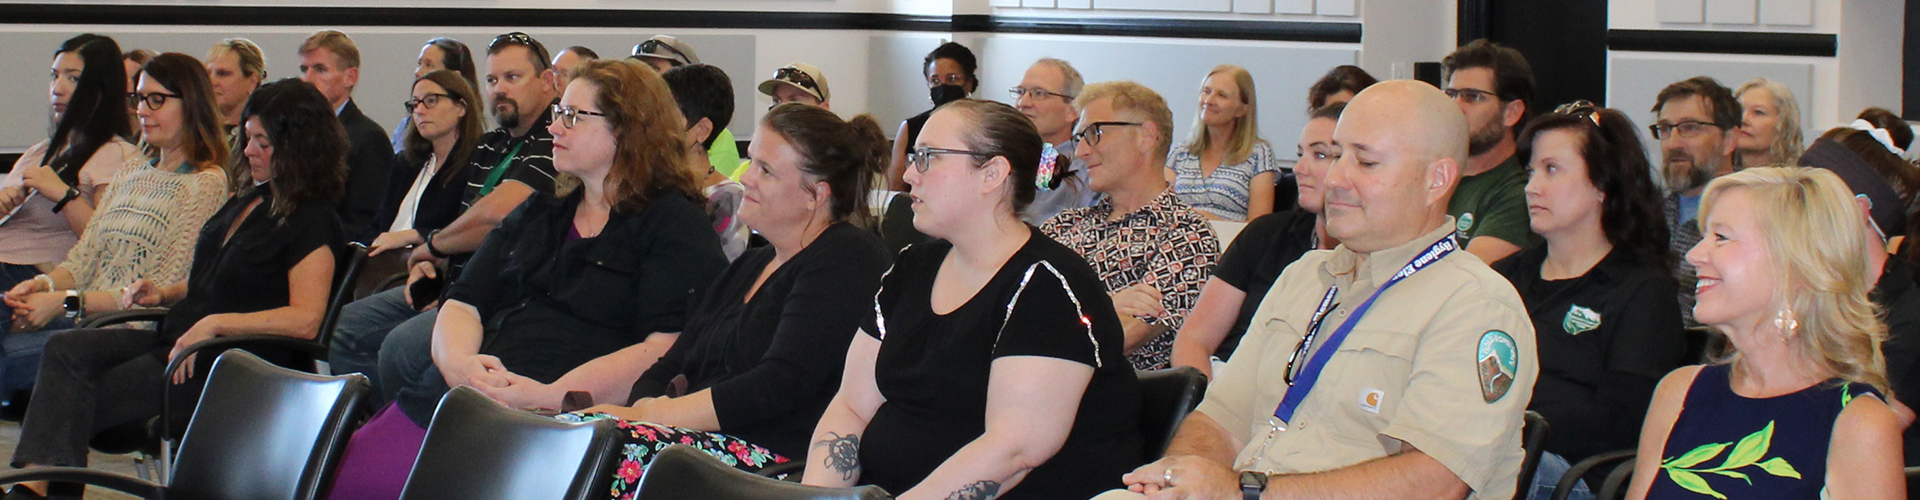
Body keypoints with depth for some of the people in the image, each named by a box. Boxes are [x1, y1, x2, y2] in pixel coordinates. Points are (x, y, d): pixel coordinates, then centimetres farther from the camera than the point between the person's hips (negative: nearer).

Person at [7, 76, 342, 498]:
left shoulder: (313, 222, -10)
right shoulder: (246, 203, 19)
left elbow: (305, 319, -22)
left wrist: (215, 324, -23)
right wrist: (164, 293, 10)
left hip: (224, 363, -9)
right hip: (177, 337, 9)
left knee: (83, 400, -18)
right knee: (65, 350, -15)